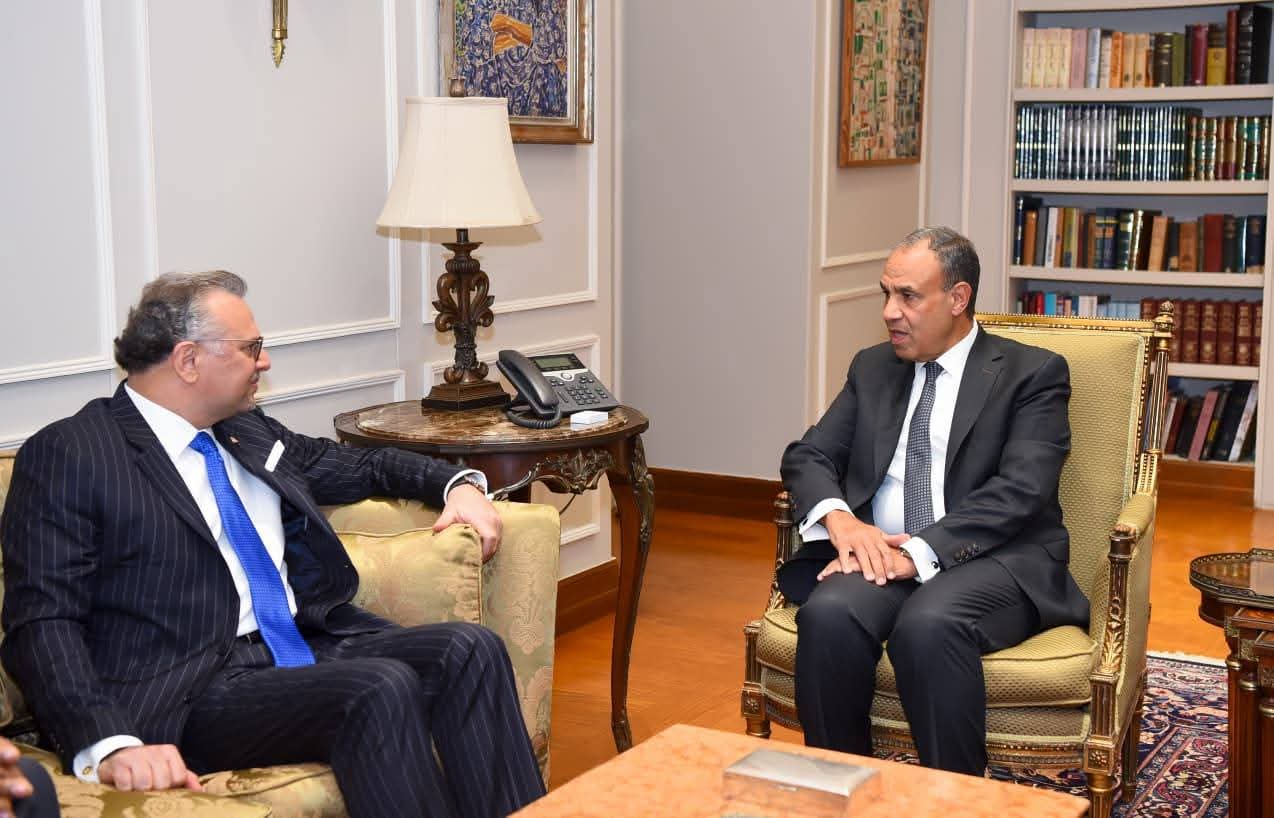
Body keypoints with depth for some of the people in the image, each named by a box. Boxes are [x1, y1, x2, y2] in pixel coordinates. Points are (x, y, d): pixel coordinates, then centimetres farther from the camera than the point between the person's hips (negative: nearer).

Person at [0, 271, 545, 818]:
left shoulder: (251, 432, 18)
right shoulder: (66, 455, -3)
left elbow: (362, 467, 32)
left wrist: (458, 485, 12)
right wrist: (110, 746, -26)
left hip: (311, 647, 7)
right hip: (194, 687, -7)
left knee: (470, 649, -16)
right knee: (382, 688, -30)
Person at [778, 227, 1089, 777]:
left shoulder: (1032, 373, 4)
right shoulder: (872, 368, 19)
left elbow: (1020, 490, -10)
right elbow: (808, 456, 13)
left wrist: (920, 552, -21)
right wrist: (840, 518, -11)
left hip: (992, 559, -4)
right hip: (877, 549, 4)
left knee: (927, 625, -36)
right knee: (828, 616, -30)